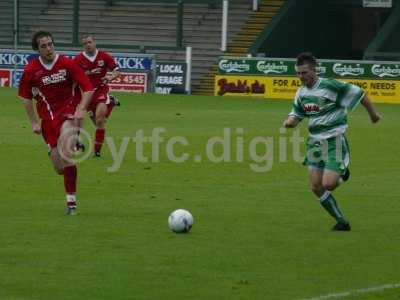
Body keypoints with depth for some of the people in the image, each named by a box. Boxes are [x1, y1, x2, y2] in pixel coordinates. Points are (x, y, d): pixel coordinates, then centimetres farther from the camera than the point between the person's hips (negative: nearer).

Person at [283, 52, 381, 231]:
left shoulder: (330, 86, -16)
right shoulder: (301, 93, 5)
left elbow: (359, 94, -8)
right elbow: (296, 115, 17)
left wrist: (373, 114, 4)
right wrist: (290, 122, -8)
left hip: (334, 140, -6)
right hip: (315, 141, 6)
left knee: (328, 184, -17)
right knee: (316, 187, -1)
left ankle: (343, 174, 20)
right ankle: (341, 222, 13)